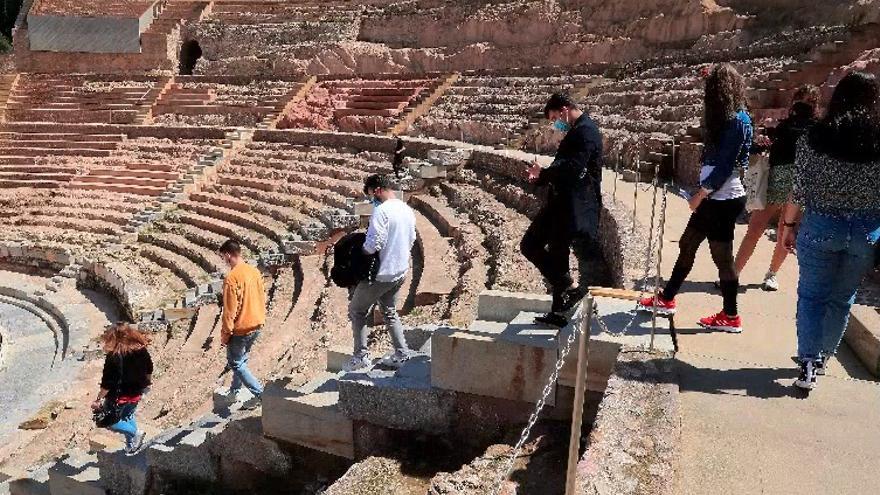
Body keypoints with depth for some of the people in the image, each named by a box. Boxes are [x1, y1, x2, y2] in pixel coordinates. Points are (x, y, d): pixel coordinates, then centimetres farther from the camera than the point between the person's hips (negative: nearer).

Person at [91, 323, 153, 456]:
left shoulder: (114, 357, -24)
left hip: (120, 396, -7)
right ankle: (132, 445, 35)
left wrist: (98, 399, -12)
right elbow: (149, 371, 9)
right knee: (127, 417, 27)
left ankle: (135, 432, 7)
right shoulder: (141, 349, -5)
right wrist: (144, 385, 24)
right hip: (137, 393, 7)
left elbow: (108, 382, -22)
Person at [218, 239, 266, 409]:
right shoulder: (255, 272, 2)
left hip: (241, 329, -8)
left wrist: (225, 334, -9)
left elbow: (230, 311, -20)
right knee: (241, 359, 23)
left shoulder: (232, 278, -22)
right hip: (256, 325, 8)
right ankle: (234, 391, 35)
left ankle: (259, 393, 3)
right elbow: (262, 298, 11)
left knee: (235, 363, 8)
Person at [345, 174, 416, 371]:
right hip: (400, 272, 8)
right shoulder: (407, 210, 7)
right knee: (390, 312, 23)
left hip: (380, 273, -8)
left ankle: (361, 356, 9)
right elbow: (411, 240, 15)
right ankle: (402, 353, 22)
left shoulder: (381, 210, -20)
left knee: (357, 310, 8)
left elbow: (374, 244, -26)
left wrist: (359, 251, -9)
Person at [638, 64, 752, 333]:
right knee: (687, 245, 14)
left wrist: (700, 194, -12)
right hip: (713, 198, 10)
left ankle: (731, 317, 11)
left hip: (724, 199, -10)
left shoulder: (738, 121, -15)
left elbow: (725, 166, -19)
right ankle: (666, 299, 26)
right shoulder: (726, 118, 14)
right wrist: (703, 194, 7)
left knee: (722, 256, -1)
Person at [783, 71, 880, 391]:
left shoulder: (815, 139, -7)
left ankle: (808, 364, 4)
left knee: (812, 296, 10)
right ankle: (821, 359, 29)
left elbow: (800, 192, -6)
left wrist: (789, 225, 5)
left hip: (821, 226, -2)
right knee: (842, 298, 16)